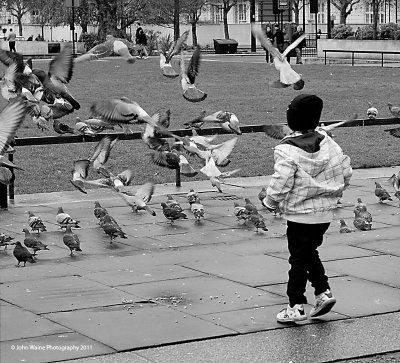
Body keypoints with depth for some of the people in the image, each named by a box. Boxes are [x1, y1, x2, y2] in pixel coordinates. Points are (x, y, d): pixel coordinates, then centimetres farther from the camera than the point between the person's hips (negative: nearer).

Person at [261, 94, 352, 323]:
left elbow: (280, 185, -19)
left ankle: (296, 306, 8)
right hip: (325, 213, 5)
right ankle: (324, 291, 14)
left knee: (299, 259, 4)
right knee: (310, 252, 23)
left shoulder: (288, 152, -20)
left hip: (300, 214, -5)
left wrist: (270, 203, 0)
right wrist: (332, 194, 18)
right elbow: (346, 172, 3)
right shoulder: (329, 145, -3)